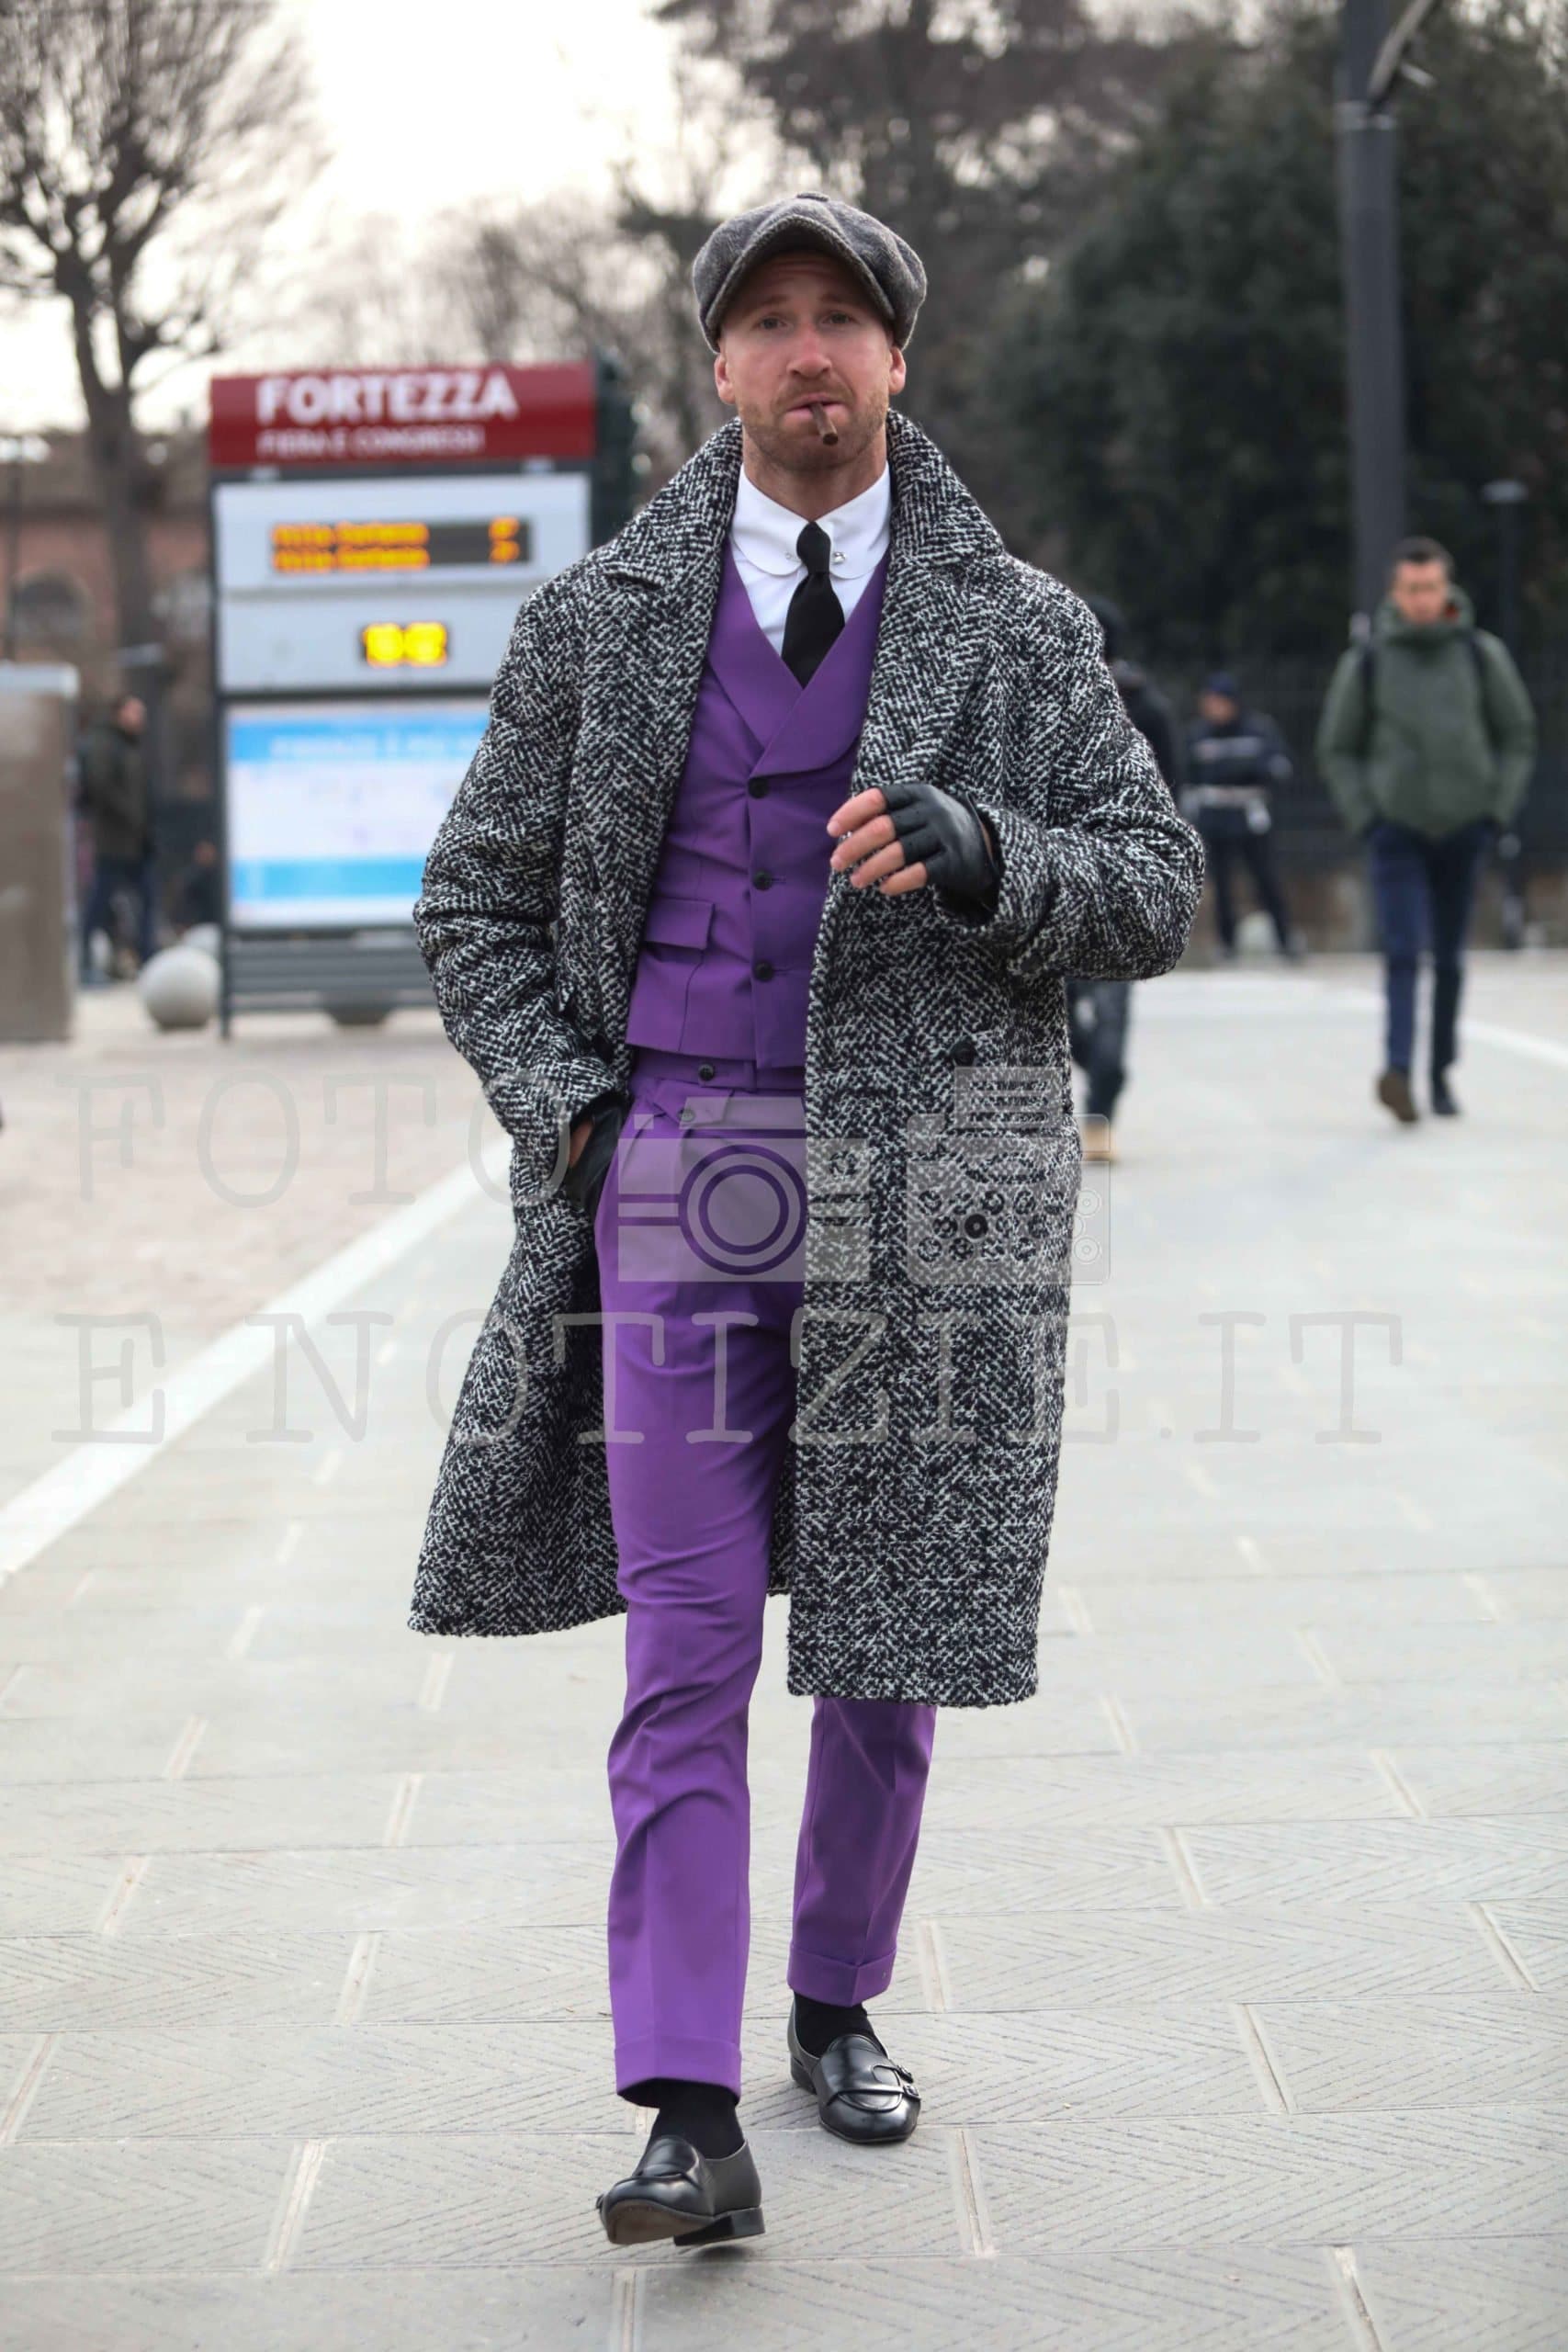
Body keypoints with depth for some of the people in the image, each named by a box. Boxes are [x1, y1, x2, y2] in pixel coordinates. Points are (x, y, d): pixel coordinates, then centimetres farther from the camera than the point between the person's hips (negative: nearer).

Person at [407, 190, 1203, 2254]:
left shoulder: (1020, 626, 4)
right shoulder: (602, 618, 5)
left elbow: (1159, 893, 2)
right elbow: (474, 900, 11)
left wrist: (980, 857, -18)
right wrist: (572, 1117, -3)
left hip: (925, 1189, 1)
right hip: (681, 1172, 0)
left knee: (890, 1640, 10)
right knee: (686, 1655, -7)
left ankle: (839, 2005, 31)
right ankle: (692, 2122, -8)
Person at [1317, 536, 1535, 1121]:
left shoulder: (1483, 655, 0)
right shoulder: (1365, 663, -3)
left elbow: (1518, 736, 9)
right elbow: (1336, 749, 6)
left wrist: (1498, 811, 0)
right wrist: (1364, 819, -3)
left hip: (1463, 831, 2)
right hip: (1396, 831, -2)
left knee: (1449, 958, 9)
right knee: (1402, 950, -16)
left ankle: (1441, 1072, 20)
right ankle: (1398, 1067, -25)